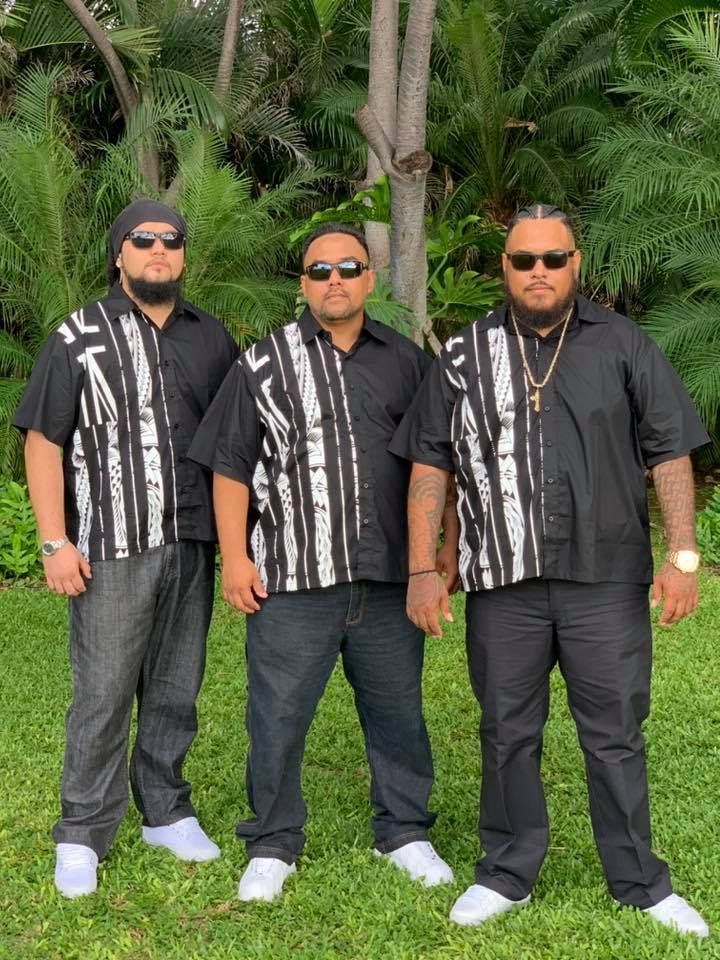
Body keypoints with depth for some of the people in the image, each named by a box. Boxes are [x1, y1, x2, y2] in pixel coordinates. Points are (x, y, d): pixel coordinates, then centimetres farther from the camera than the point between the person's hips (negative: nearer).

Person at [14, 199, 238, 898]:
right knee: (102, 694, -1)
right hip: (111, 547, -3)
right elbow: (44, 442, -2)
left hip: (193, 545, 4)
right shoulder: (78, 337, 1)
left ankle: (165, 812, 25)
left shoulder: (212, 338, 11)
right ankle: (82, 836, 11)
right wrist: (55, 542, -9)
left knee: (175, 689, 11)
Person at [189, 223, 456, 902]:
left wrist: (449, 544, 10)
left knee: (396, 711, 12)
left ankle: (403, 831, 28)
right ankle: (272, 844, 19)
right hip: (291, 576, -2)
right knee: (277, 714, 3)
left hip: (389, 576, 2)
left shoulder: (407, 362, 10)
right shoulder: (263, 363, 4)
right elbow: (231, 467, 3)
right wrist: (235, 556, -4)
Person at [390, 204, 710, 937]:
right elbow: (430, 467, 5)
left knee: (615, 736, 7)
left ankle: (639, 884, 20)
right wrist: (422, 570, 0)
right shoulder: (463, 357, 5)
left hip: (607, 579, -1)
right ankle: (507, 874, 26)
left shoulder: (623, 346, 3)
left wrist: (682, 554, -5)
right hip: (503, 582, 1)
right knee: (507, 734, 11)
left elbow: (670, 455, 2)